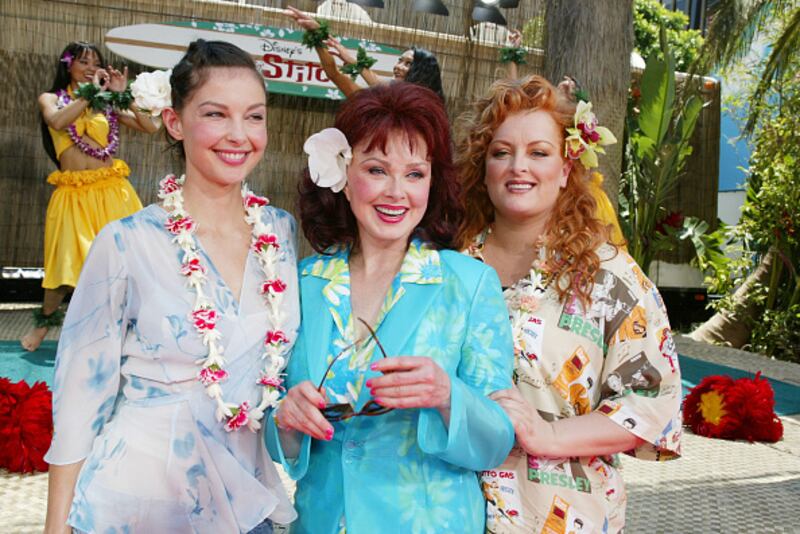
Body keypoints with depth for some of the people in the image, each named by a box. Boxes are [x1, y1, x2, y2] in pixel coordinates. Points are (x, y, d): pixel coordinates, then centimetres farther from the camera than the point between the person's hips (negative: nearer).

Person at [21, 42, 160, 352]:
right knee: (68, 260, 1)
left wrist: (123, 95, -7)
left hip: (111, 189, 1)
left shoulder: (107, 104, 11)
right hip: (73, 194, -1)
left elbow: (150, 128, 1)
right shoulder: (50, 98, 8)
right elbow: (57, 121, -16)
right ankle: (46, 319, 27)